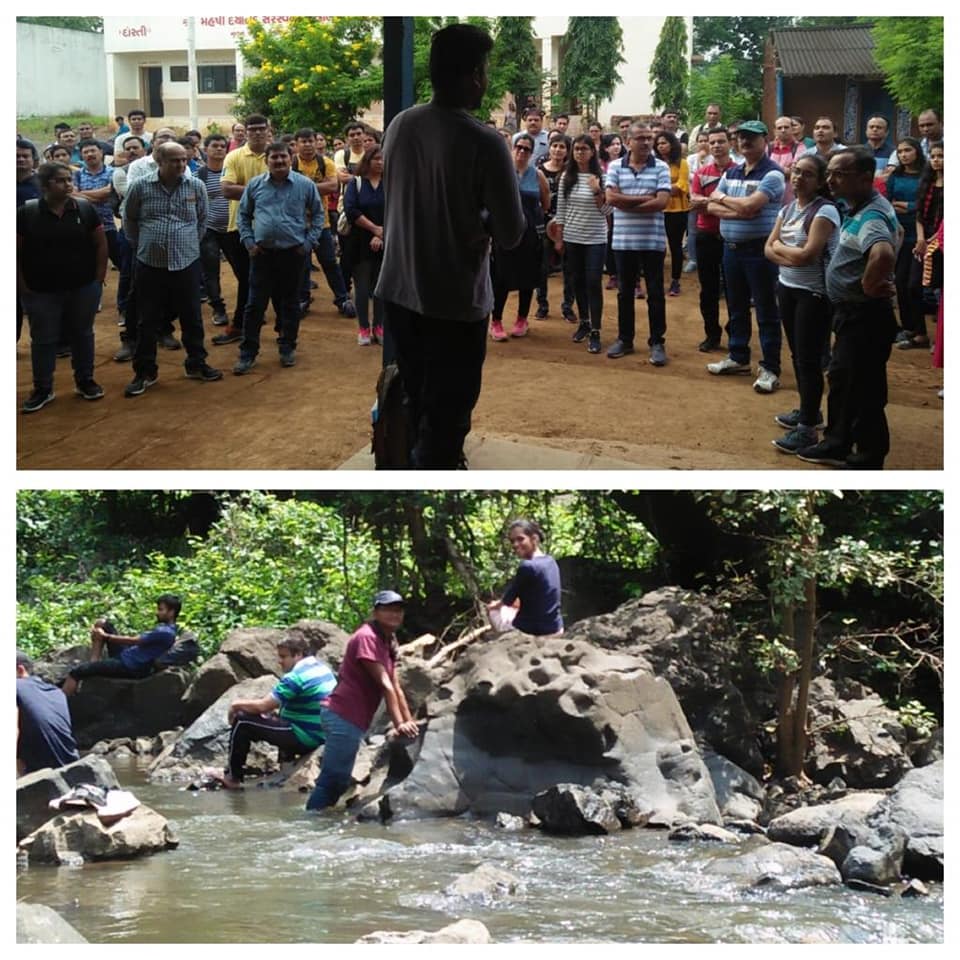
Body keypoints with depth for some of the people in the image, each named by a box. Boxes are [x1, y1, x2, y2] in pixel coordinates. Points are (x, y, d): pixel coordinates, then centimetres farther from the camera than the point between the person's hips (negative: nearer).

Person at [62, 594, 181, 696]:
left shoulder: (165, 632, -20)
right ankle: (93, 665, 3)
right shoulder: (164, 627, 13)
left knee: (77, 672, -15)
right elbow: (138, 641, 18)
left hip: (129, 667, -10)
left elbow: (133, 641, -17)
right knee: (102, 625, 11)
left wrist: (105, 636, -6)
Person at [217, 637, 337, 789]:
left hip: (304, 737, -9)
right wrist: (272, 708, 14)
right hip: (321, 735, 9)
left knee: (242, 721, -3)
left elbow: (262, 706, -16)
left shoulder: (295, 676, -19)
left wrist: (237, 705, 1)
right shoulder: (322, 667, 9)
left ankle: (233, 777, 6)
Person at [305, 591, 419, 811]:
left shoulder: (388, 643, 17)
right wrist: (399, 724, -18)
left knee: (338, 781, 12)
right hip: (343, 717, -10)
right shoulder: (366, 638, -12)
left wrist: (409, 722, 11)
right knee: (333, 779, -12)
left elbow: (396, 687, 17)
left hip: (353, 721, 10)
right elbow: (384, 685, -16)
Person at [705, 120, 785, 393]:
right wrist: (739, 211, -14)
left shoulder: (772, 174, -11)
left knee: (766, 311, -2)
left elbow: (749, 205, -22)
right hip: (731, 247, 7)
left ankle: (770, 369, 1)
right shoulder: (731, 173, 11)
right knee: (736, 307, 17)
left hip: (759, 249, -7)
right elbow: (711, 207, 4)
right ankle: (738, 357, 29)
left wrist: (721, 198, -4)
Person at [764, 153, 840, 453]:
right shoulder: (788, 209, 9)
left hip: (814, 293, -8)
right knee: (797, 355, 16)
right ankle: (808, 410, 31)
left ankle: (807, 428, -3)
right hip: (787, 288, 8)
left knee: (809, 359, -6)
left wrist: (779, 246, -5)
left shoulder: (824, 211, -15)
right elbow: (769, 250, 6)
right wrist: (793, 258, -13)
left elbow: (808, 254, -23)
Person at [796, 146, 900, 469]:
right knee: (840, 380, 23)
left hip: (866, 316, -11)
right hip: (850, 312, 11)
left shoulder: (871, 216, -25)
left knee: (863, 391, 0)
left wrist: (870, 285, -29)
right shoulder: (859, 208, 6)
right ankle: (837, 445, 38)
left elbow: (884, 254, -47)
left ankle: (868, 462, 12)